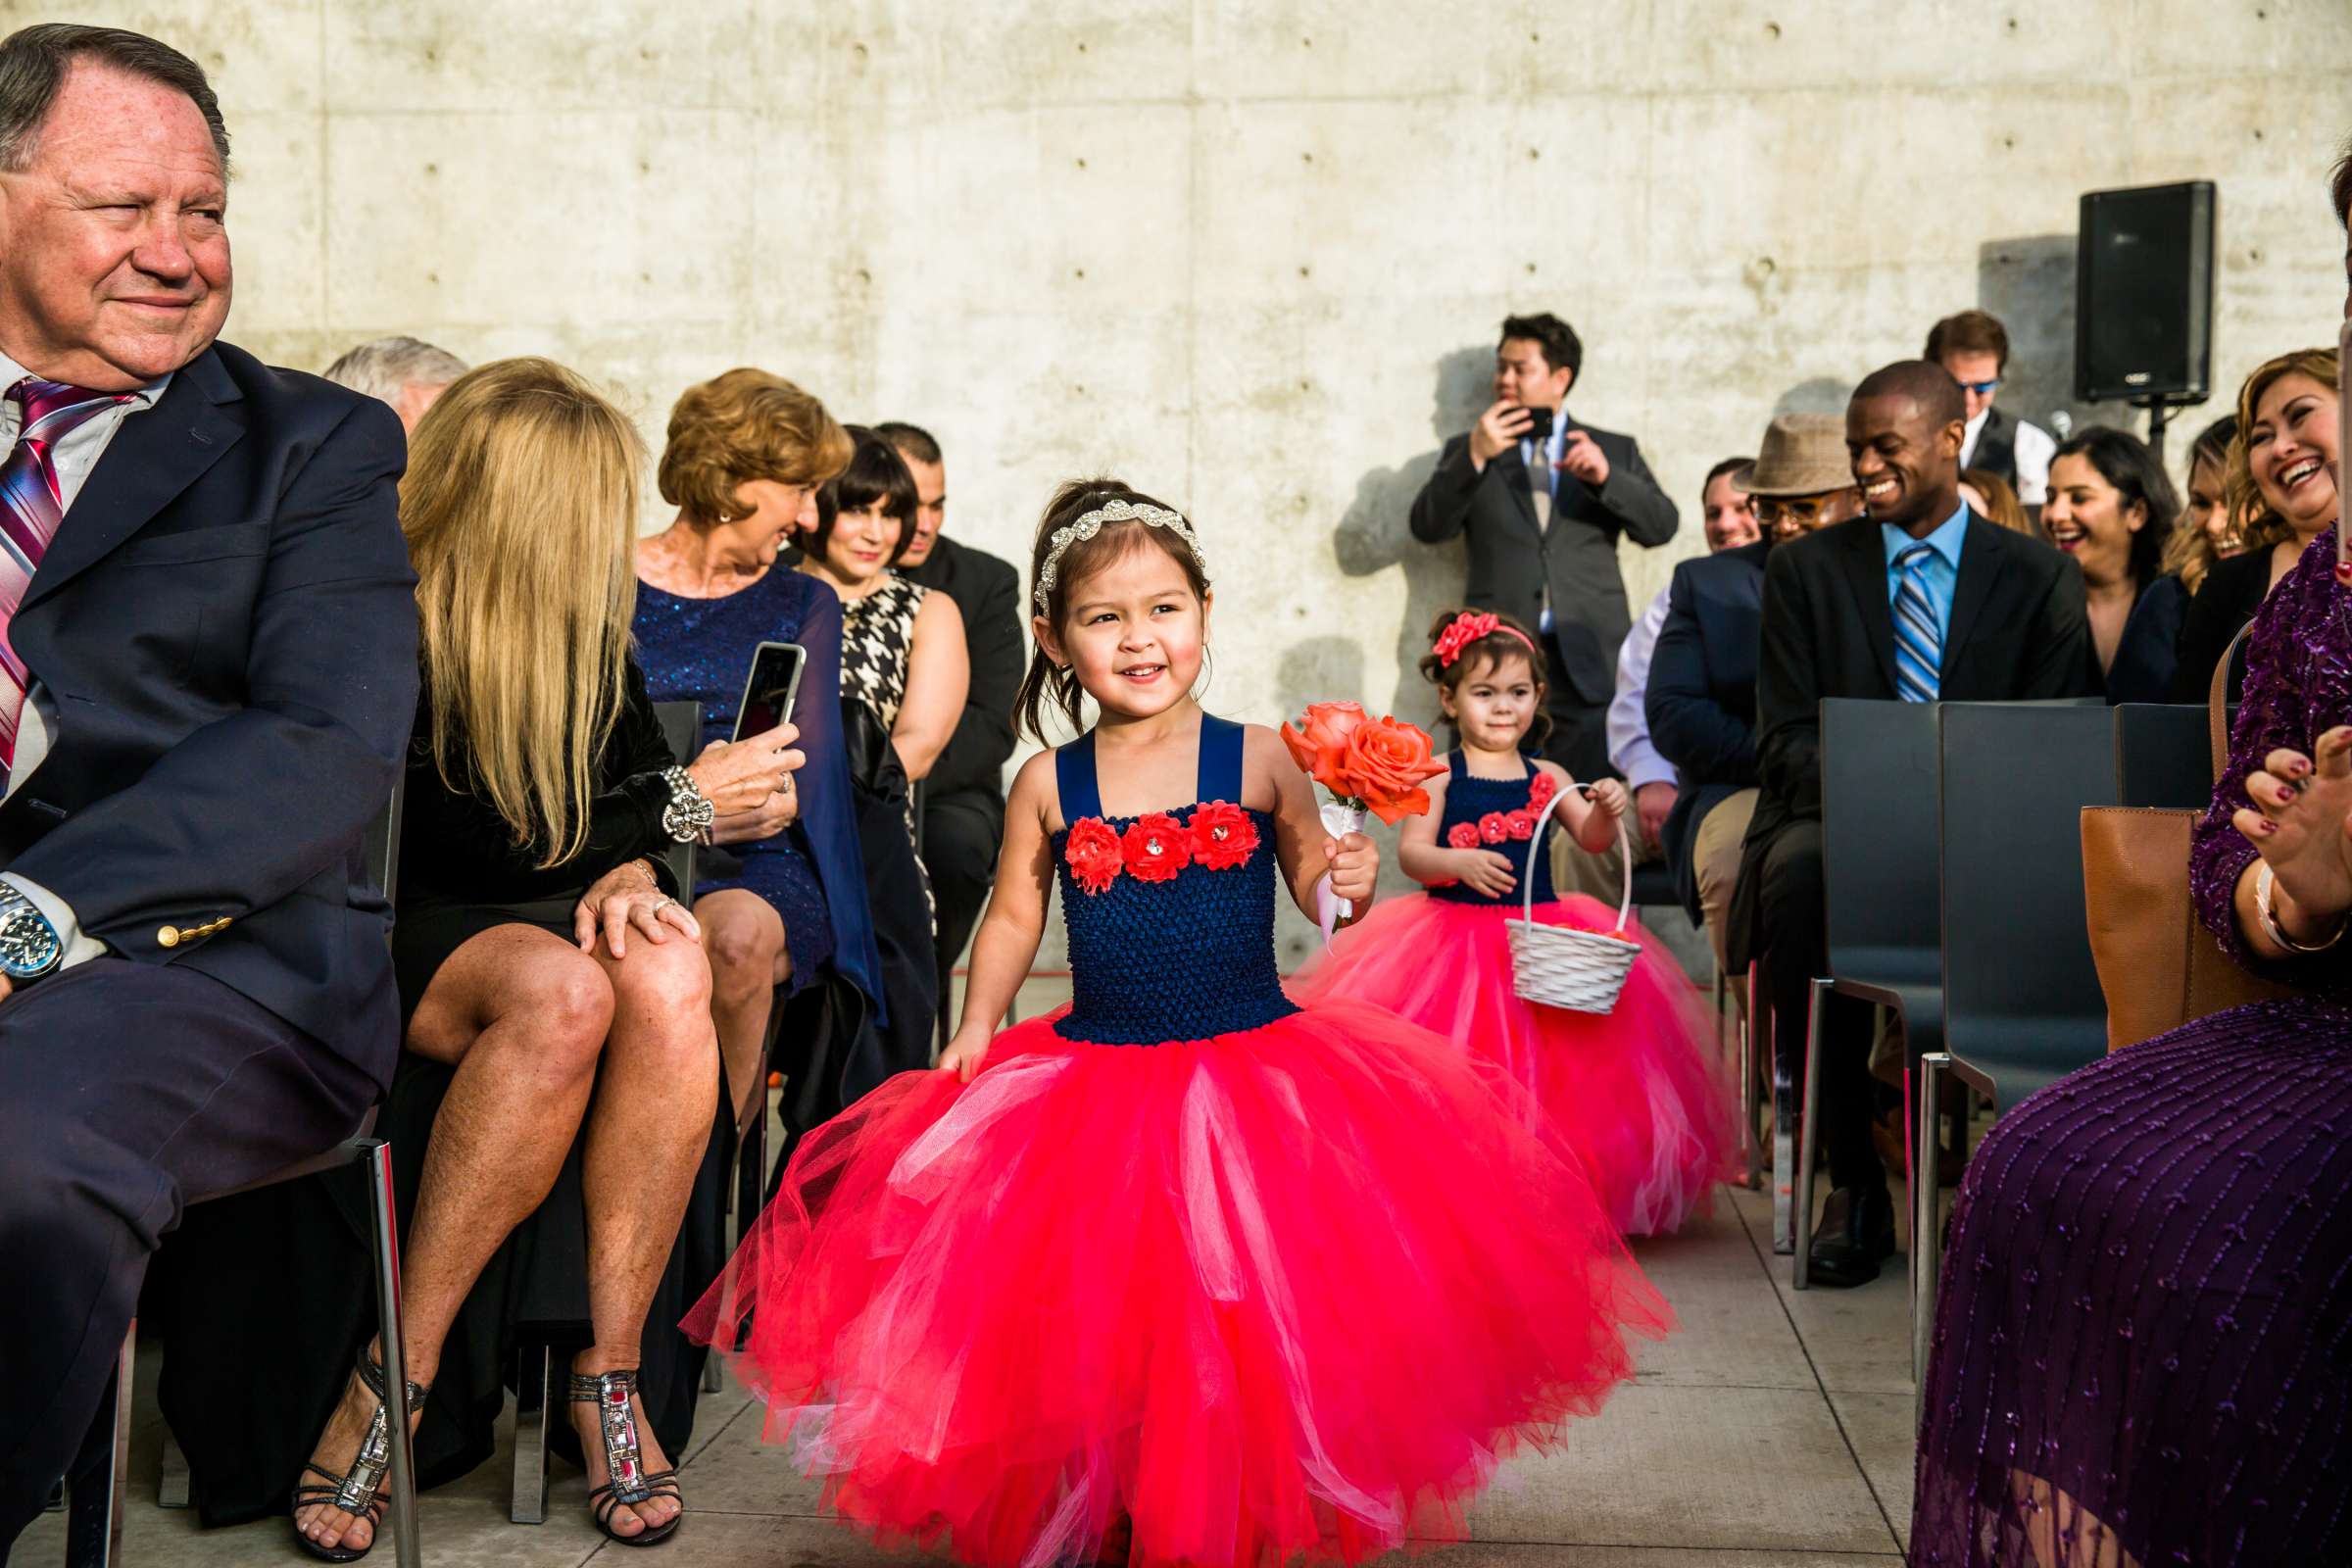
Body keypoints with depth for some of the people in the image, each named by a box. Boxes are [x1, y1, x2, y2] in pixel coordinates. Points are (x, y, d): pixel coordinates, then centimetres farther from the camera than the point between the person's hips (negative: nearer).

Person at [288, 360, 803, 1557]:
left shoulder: (584, 627, 8)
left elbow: (634, 782, 14)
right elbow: (456, 850, -14)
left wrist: (633, 874, -10)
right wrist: (684, 804, -10)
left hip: (555, 921, 5)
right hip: (405, 945, -5)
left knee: (668, 976, -31)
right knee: (562, 991, -38)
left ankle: (608, 1375, -26)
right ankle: (394, 1386, -27)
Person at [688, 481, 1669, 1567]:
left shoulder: (1258, 760, -3)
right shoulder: (1049, 785, 2)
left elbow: (1313, 882, 6)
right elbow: (1012, 917, 12)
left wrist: (1348, 880, -16)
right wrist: (976, 1028, 3)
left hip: (1254, 1069, -1)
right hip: (1097, 1084, 2)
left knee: (1250, 1325, -3)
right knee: (1101, 1327, 2)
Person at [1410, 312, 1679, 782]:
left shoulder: (1613, 450, 17)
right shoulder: (1467, 451, 17)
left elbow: (1660, 527, 6)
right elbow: (1428, 527, 3)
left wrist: (1605, 477, -12)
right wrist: (1475, 456, -11)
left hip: (1590, 664, 0)